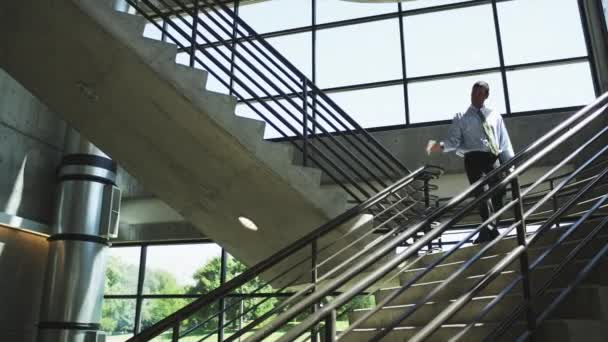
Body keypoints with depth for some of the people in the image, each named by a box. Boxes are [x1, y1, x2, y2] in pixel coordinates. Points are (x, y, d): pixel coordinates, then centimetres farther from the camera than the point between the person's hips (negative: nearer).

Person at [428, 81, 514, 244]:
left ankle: (494, 227, 14)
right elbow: (454, 140, 0)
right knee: (480, 193, -12)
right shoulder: (461, 117, 10)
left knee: (498, 193, -1)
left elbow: (504, 140, 16)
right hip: (474, 157, -2)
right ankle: (487, 228, -11)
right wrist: (442, 146, -22)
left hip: (494, 157, 3)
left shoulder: (494, 115, 18)